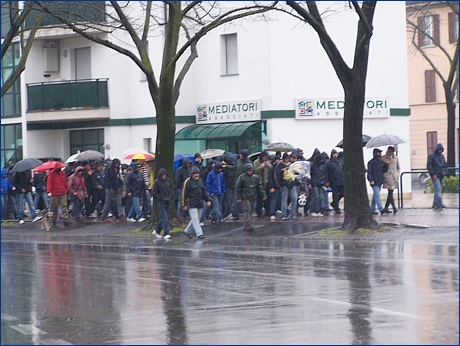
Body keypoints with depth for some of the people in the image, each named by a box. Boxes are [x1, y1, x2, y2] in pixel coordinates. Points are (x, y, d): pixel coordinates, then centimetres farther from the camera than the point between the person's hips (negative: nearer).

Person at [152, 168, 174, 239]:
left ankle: (157, 231, 25)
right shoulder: (157, 182, -8)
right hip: (161, 202, -6)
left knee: (165, 217, 10)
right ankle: (166, 234, -12)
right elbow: (154, 193, -7)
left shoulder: (167, 180, 7)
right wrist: (162, 198, -13)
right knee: (164, 218, -11)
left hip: (168, 201, 6)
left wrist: (171, 197, 5)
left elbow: (171, 189, 19)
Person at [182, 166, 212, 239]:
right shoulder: (188, 181, -7)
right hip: (192, 205, -7)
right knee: (195, 219, -9)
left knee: (197, 219, 12)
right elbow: (184, 193, -7)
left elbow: (204, 191, 20)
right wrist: (184, 205, -9)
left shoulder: (200, 180, 13)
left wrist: (208, 200, 11)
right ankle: (199, 234, -11)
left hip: (200, 204, 7)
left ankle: (187, 231, 26)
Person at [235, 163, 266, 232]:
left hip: (252, 197, 5)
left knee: (251, 211, 10)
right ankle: (248, 225, -20)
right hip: (245, 197, -5)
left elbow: (259, 187, 14)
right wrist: (239, 197, -7)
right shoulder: (242, 177, -5)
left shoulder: (255, 177, 8)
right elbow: (237, 187, -3)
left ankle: (246, 224, 21)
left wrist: (263, 195, 10)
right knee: (247, 210, -14)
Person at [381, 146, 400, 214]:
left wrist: (397, 175, 8)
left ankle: (386, 207, 13)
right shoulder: (383, 158, 4)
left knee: (390, 193, 5)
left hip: (394, 177, 4)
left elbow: (398, 168, 19)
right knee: (390, 192, -13)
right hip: (388, 177, -4)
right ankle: (394, 207, -16)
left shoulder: (395, 158, 13)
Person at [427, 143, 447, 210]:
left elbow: (445, 165, 24)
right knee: (438, 190, -16)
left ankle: (435, 204, 14)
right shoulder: (431, 156, -3)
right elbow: (429, 165, -7)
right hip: (435, 176, -7)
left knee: (439, 190, 7)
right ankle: (440, 204, -23)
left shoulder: (442, 156, 15)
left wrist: (444, 171, 7)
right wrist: (433, 174, -14)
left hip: (441, 176, 7)